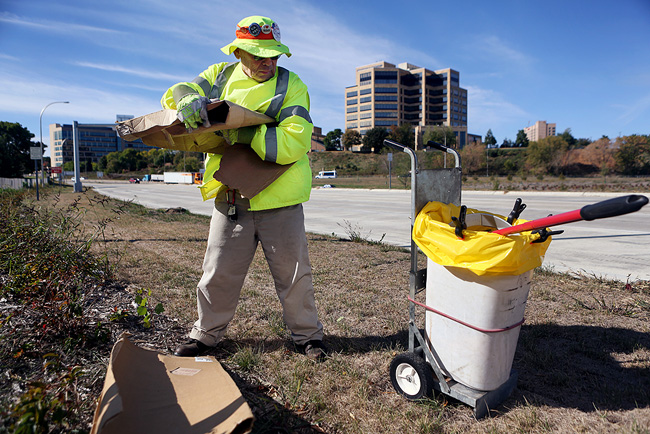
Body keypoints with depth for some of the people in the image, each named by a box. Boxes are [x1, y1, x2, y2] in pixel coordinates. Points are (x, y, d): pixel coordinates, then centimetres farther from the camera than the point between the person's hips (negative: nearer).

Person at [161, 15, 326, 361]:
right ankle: (205, 334, 33)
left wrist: (245, 133, -24)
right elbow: (175, 92, 4)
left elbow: (294, 142, -17)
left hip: (279, 200, -2)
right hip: (231, 199, 3)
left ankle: (307, 335, 27)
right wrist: (189, 100, -19)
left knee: (293, 273, 8)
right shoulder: (221, 76, 8)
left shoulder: (291, 86, -4)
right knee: (219, 273, 12)